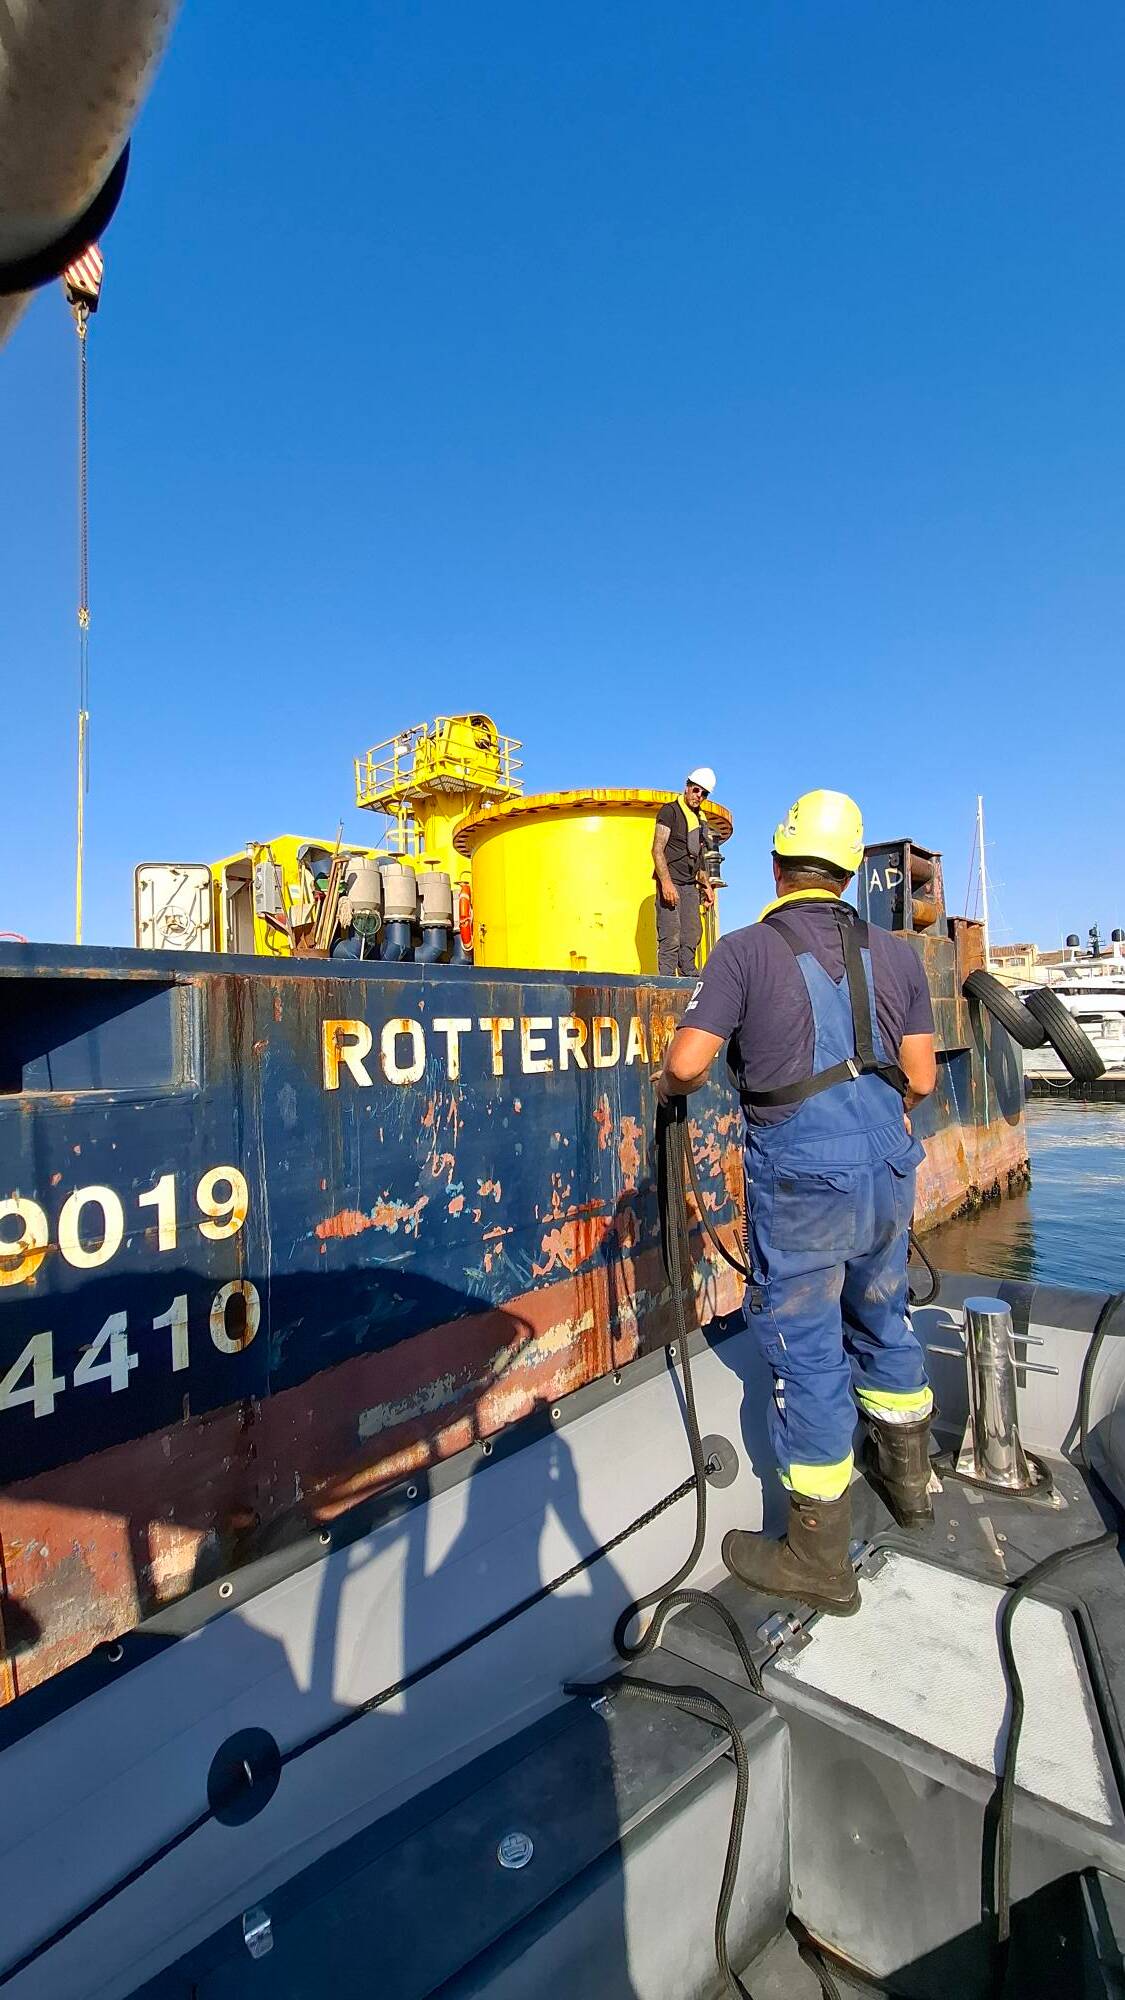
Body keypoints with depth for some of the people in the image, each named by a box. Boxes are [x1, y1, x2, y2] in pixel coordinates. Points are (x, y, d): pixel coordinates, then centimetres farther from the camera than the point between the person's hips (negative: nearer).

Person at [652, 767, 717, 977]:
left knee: (693, 934, 9)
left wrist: (706, 885, 20)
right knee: (670, 937, -12)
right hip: (671, 882, -8)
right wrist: (666, 882, -21)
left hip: (690, 884, 8)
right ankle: (667, 979, -9)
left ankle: (689, 978, 17)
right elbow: (657, 849, -12)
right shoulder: (670, 811, -4)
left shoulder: (699, 817, 20)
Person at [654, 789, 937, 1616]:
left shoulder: (746, 949, -7)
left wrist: (666, 1086, 8)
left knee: (807, 1351, 6)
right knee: (884, 1317, 25)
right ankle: (909, 1474, 48)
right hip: (888, 1162, 6)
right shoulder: (896, 954, 6)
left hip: (801, 1174, -5)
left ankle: (820, 1557, 21)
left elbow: (688, 1061, -14)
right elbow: (921, 1079, 7)